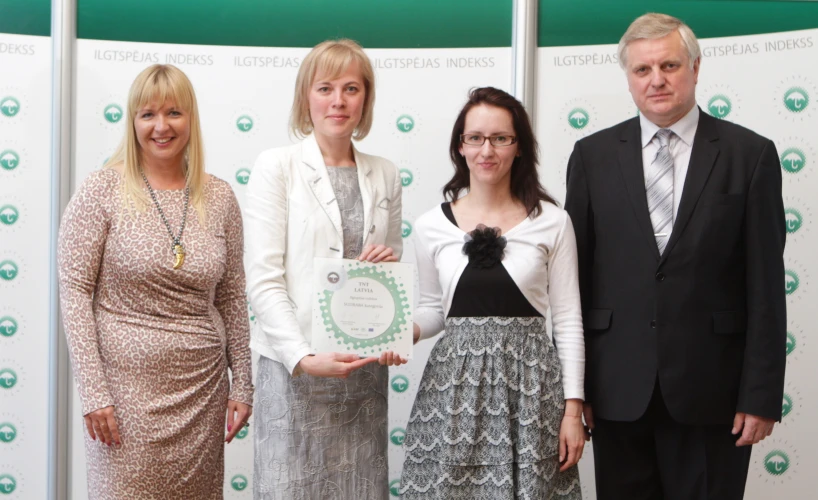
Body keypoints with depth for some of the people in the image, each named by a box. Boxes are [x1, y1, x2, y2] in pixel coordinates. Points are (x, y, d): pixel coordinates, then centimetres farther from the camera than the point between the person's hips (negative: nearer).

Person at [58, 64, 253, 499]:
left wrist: (243, 385, 8)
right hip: (126, 385, -3)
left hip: (203, 390, 3)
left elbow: (232, 300, 10)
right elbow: (74, 291, -7)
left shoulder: (219, 198, 5)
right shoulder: (102, 190, -5)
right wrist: (93, 393, -12)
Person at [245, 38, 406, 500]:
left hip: (366, 368, 4)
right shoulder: (277, 167, -1)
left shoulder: (385, 175, 11)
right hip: (295, 367, -4)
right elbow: (264, 280, -8)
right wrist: (304, 357, -20)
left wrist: (390, 260, -3)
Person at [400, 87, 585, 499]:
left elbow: (568, 321, 1)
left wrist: (573, 408, -3)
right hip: (453, 383, 1)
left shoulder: (552, 222, 0)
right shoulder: (431, 227, 4)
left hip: (530, 386, -1)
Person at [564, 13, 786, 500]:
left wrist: (762, 394, -6)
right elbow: (574, 276, 5)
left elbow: (766, 285, -2)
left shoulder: (750, 154, 0)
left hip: (710, 387, -1)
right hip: (618, 387, 2)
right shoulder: (593, 155, 5)